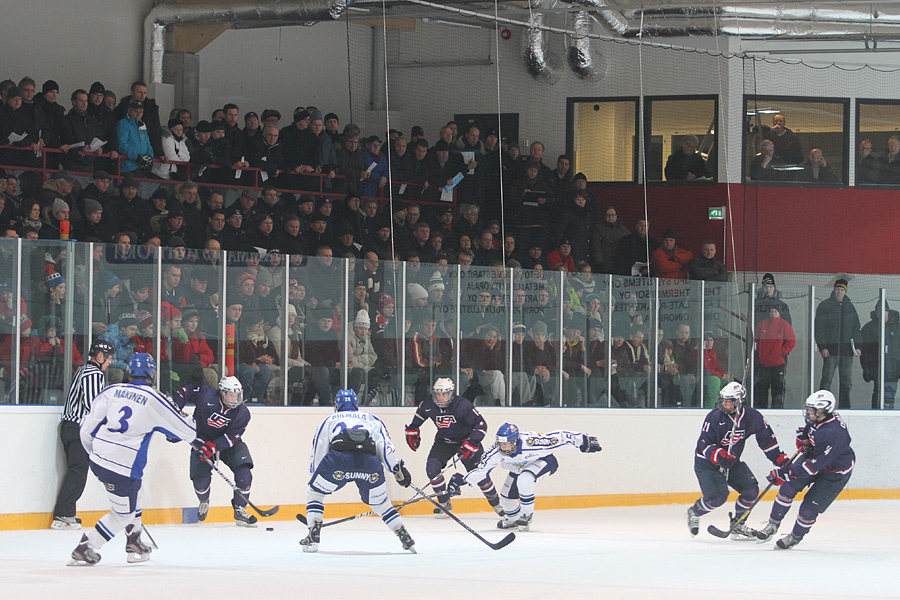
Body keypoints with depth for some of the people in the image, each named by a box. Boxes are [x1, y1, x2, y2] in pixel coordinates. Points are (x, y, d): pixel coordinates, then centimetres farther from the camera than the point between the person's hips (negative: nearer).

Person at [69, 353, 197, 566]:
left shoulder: (112, 391, 3)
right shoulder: (155, 401, -8)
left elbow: (87, 427, 8)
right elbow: (188, 431, 0)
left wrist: (94, 452, 26)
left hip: (98, 460, 6)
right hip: (122, 469, -6)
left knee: (133, 500, 27)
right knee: (123, 515, 11)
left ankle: (135, 547, 37)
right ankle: (84, 549, 8)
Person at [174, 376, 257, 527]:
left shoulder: (243, 413, -18)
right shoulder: (207, 397, -22)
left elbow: (232, 437, -23)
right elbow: (185, 391, -7)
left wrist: (212, 447, -36)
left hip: (229, 444, 1)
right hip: (203, 439, -1)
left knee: (243, 473, -17)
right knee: (201, 479, -11)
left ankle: (240, 511, -5)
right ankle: (204, 502, 25)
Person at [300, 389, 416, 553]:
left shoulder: (329, 421, 34)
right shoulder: (372, 420, 35)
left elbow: (317, 454, 31)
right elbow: (385, 446, 19)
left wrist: (313, 478, 41)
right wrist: (398, 468, 14)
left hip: (339, 459, -2)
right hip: (370, 461, 2)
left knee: (314, 492, 21)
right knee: (380, 502, 22)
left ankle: (313, 536, 9)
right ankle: (405, 538, 12)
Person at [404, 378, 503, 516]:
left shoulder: (462, 405, -28)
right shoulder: (428, 405, -15)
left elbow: (481, 425, -23)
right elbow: (417, 418, 10)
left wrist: (471, 444, -28)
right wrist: (412, 432, 13)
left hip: (466, 440, -4)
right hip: (444, 441, 4)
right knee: (432, 468, -17)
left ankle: (496, 504, 10)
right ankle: (445, 503, 0)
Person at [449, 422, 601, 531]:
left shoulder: (530, 443, -40)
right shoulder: (496, 453, -26)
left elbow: (559, 437, -33)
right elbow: (482, 470, -16)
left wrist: (583, 440, -29)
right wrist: (462, 480, -28)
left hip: (544, 462, -6)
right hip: (519, 468, 6)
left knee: (524, 481, -35)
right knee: (507, 499, 3)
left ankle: (526, 514, -14)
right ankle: (513, 518, 38)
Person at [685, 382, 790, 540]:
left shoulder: (752, 417, -10)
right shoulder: (714, 416, -21)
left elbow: (767, 440, 2)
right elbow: (703, 444, -21)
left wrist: (782, 460, 0)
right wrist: (718, 455, -39)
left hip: (732, 462, 5)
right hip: (707, 463, -5)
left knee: (751, 489, -5)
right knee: (717, 496, -20)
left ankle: (737, 525, 13)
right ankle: (694, 513, 10)